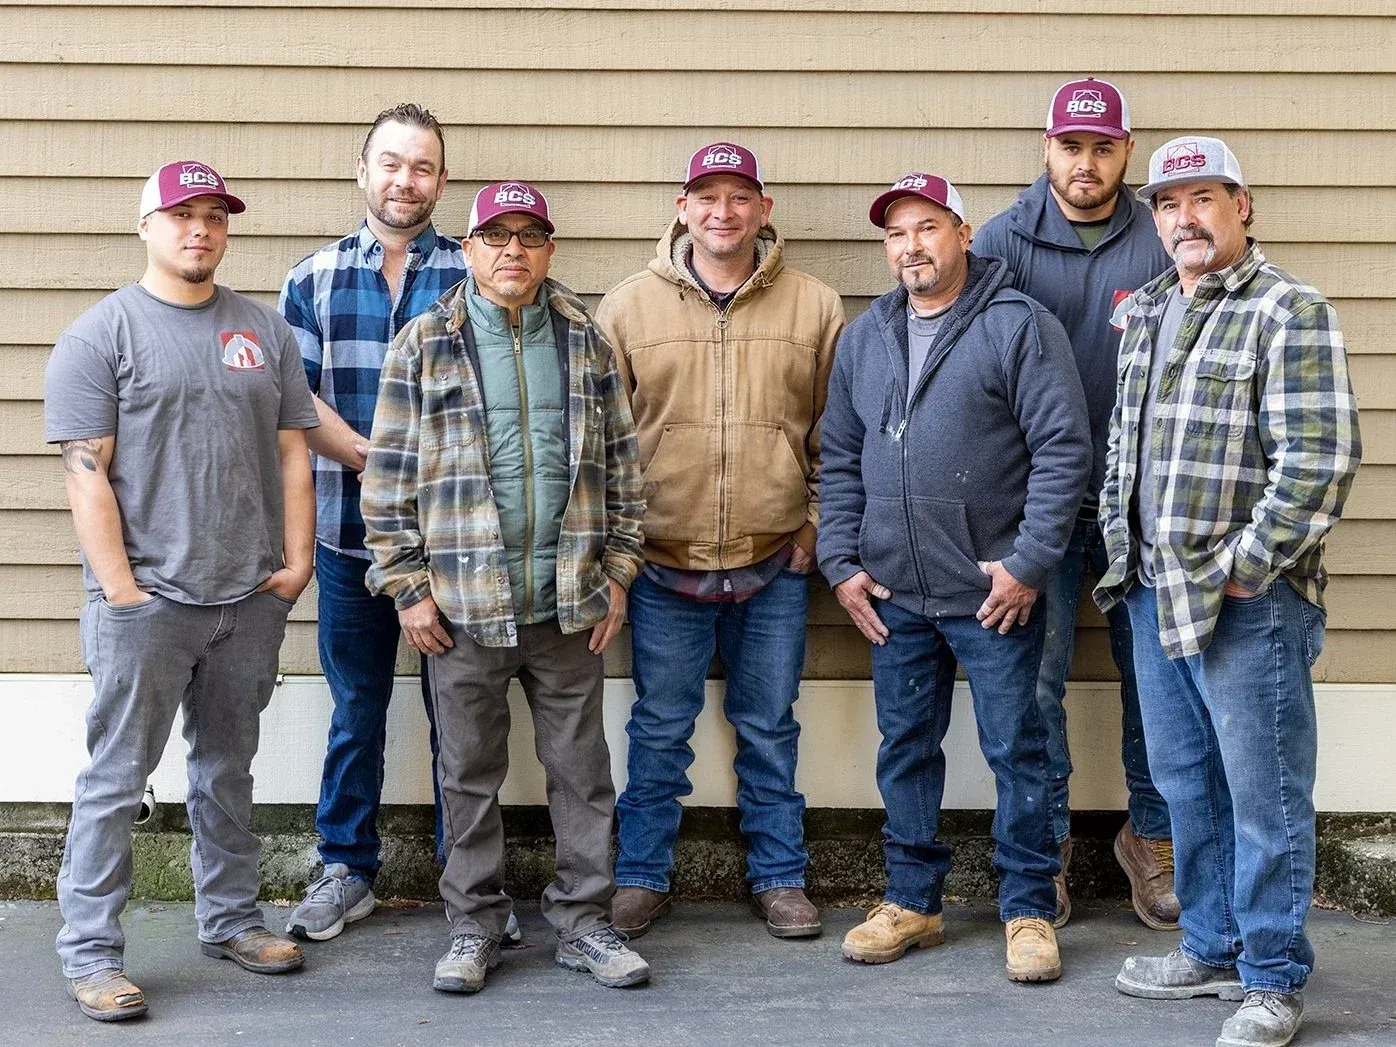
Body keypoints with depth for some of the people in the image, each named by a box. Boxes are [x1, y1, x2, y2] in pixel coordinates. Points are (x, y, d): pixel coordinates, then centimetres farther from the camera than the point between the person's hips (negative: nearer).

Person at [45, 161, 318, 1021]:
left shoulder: (265, 331, 11)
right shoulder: (102, 333, -3)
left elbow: (293, 453, 11)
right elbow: (88, 475, -8)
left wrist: (297, 559, 2)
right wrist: (122, 590, -13)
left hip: (252, 600, 5)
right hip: (147, 601, -4)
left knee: (228, 770, 16)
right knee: (117, 779, 0)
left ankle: (232, 919, 29)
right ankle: (90, 951, 9)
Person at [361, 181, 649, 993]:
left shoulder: (585, 339, 6)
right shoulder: (424, 345, 0)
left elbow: (621, 459, 9)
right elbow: (390, 474, 0)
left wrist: (617, 569, 4)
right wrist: (407, 587, -4)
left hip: (569, 601, 2)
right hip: (464, 604, -2)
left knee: (582, 770, 9)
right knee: (471, 773, 9)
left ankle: (585, 921, 21)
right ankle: (476, 925, 23)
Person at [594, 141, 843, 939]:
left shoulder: (814, 307, 2)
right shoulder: (630, 306, 2)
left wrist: (816, 526, 0)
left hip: (775, 566, 0)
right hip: (664, 563, 0)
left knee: (770, 729, 12)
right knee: (660, 730, 9)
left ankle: (780, 876, 25)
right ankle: (644, 876, 23)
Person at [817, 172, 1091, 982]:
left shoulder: (1020, 327, -7)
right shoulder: (864, 338, 11)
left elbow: (1065, 450, -12)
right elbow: (841, 461, 14)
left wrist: (1028, 563, -15)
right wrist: (841, 561, 5)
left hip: (994, 593, -5)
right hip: (894, 595, 5)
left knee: (1016, 750, 4)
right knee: (906, 749, 13)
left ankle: (1030, 910, 17)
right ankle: (913, 901, 27)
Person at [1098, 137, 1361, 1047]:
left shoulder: (1290, 313, -10)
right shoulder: (1146, 314, 15)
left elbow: (1322, 457, -18)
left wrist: (1246, 566, -18)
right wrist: (1121, 549, 12)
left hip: (1248, 601, -8)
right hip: (1153, 594, 8)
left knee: (1264, 796, 1)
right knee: (1186, 785, 17)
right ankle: (1211, 949, 31)